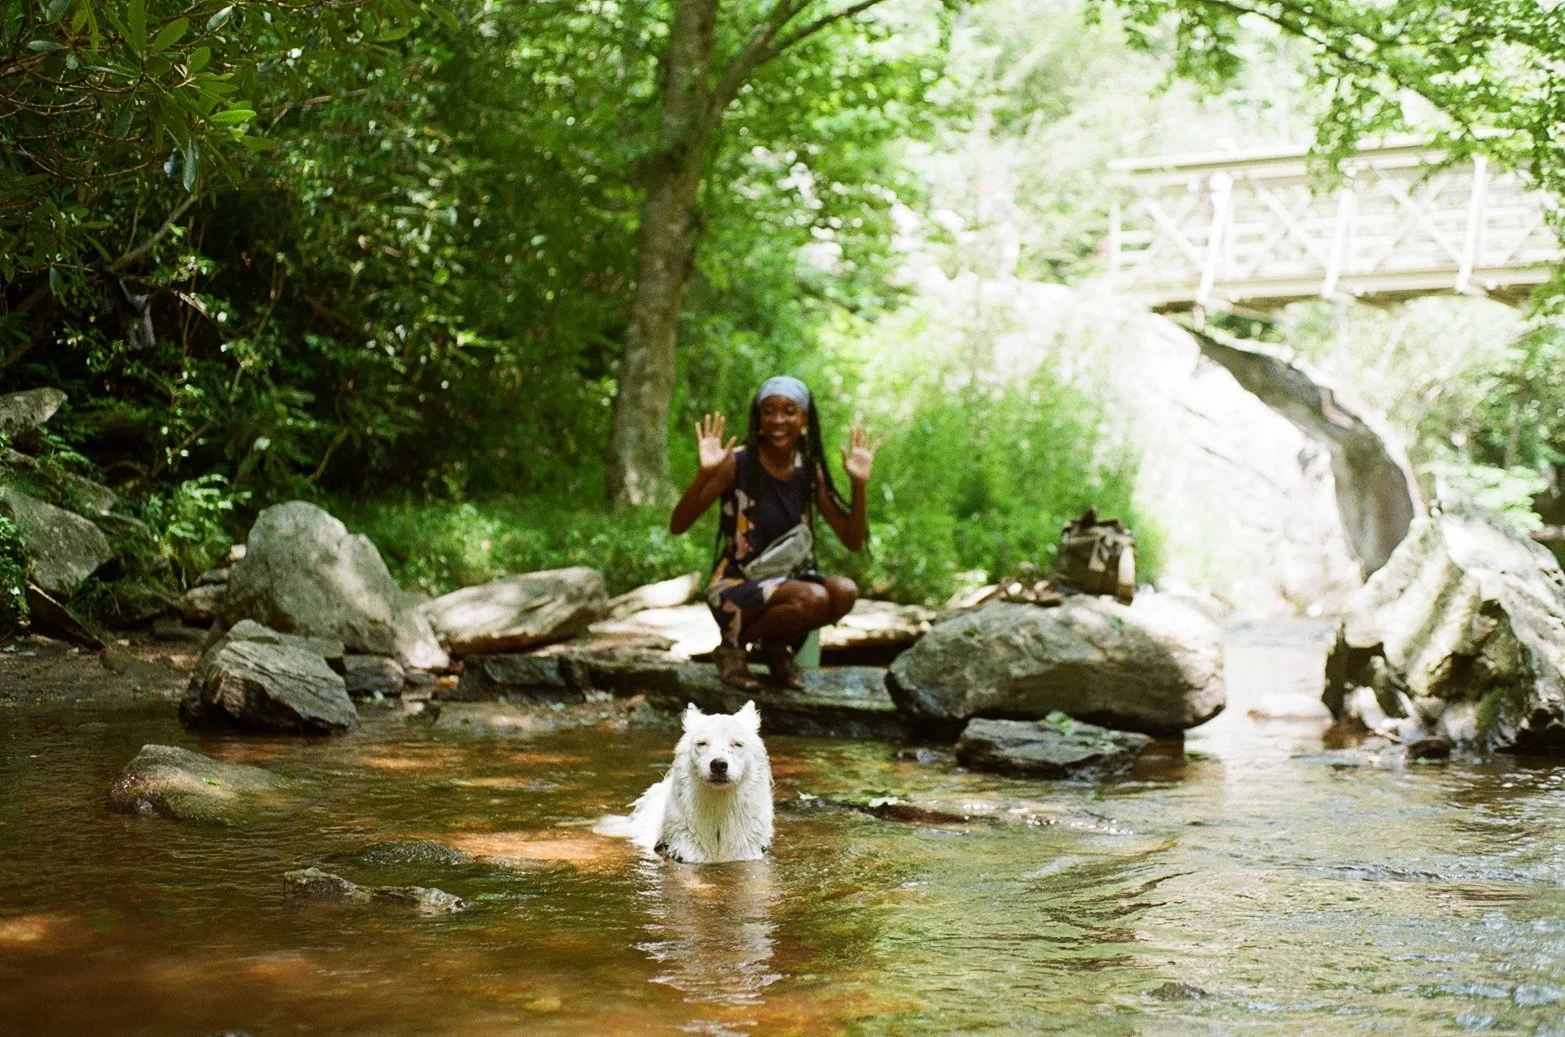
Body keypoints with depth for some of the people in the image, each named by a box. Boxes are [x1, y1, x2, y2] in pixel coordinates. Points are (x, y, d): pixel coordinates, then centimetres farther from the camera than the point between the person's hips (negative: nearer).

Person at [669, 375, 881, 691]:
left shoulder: (810, 472, 3)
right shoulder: (737, 464, -12)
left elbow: (853, 541, 3)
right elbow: (677, 526, -16)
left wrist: (859, 484, -12)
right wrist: (705, 473, -31)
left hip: (788, 581, 5)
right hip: (735, 587, -5)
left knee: (845, 591, -26)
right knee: (813, 599, -33)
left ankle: (777, 646, 3)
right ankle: (734, 645, -5)